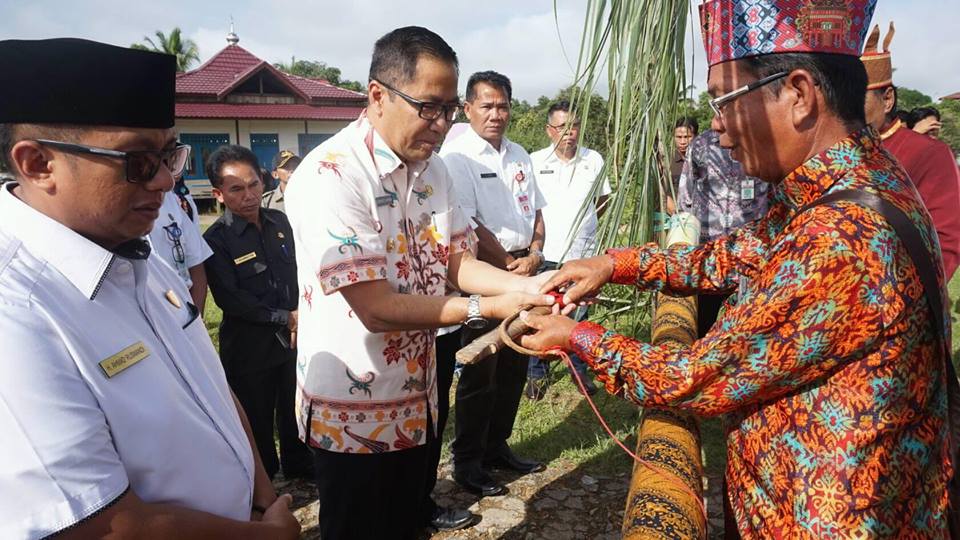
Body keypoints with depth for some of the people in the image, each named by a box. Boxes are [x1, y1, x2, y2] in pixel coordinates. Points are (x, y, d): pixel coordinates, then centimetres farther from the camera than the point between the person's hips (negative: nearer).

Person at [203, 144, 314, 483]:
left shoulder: (279, 222, 2)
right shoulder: (216, 240, -13)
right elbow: (230, 299, -18)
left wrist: (300, 316, -3)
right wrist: (285, 318, -17)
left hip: (291, 338, 5)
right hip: (249, 349, -5)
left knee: (294, 407, 21)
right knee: (257, 419, 11)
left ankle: (298, 463, 43)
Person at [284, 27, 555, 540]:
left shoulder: (432, 169, 3)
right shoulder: (329, 176, -24)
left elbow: (458, 262, 3)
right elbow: (376, 308, -26)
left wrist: (526, 285, -15)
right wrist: (488, 308, -25)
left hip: (416, 395, 7)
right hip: (353, 411, -7)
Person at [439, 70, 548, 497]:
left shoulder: (519, 155, 14)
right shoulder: (456, 156, -9)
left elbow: (535, 212, 15)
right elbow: (468, 226, -15)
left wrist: (534, 255, -3)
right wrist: (509, 265, -10)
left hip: (523, 269, 7)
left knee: (514, 365, 14)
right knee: (480, 372, -1)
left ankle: (496, 446, 30)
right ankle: (467, 462, 15)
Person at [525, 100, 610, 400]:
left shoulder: (593, 160, 4)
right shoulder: (535, 161, -2)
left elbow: (603, 198, 19)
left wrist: (583, 221, 7)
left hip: (582, 252, 2)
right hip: (545, 252, -1)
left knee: (579, 315, 11)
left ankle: (580, 370, 28)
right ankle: (537, 374, 18)